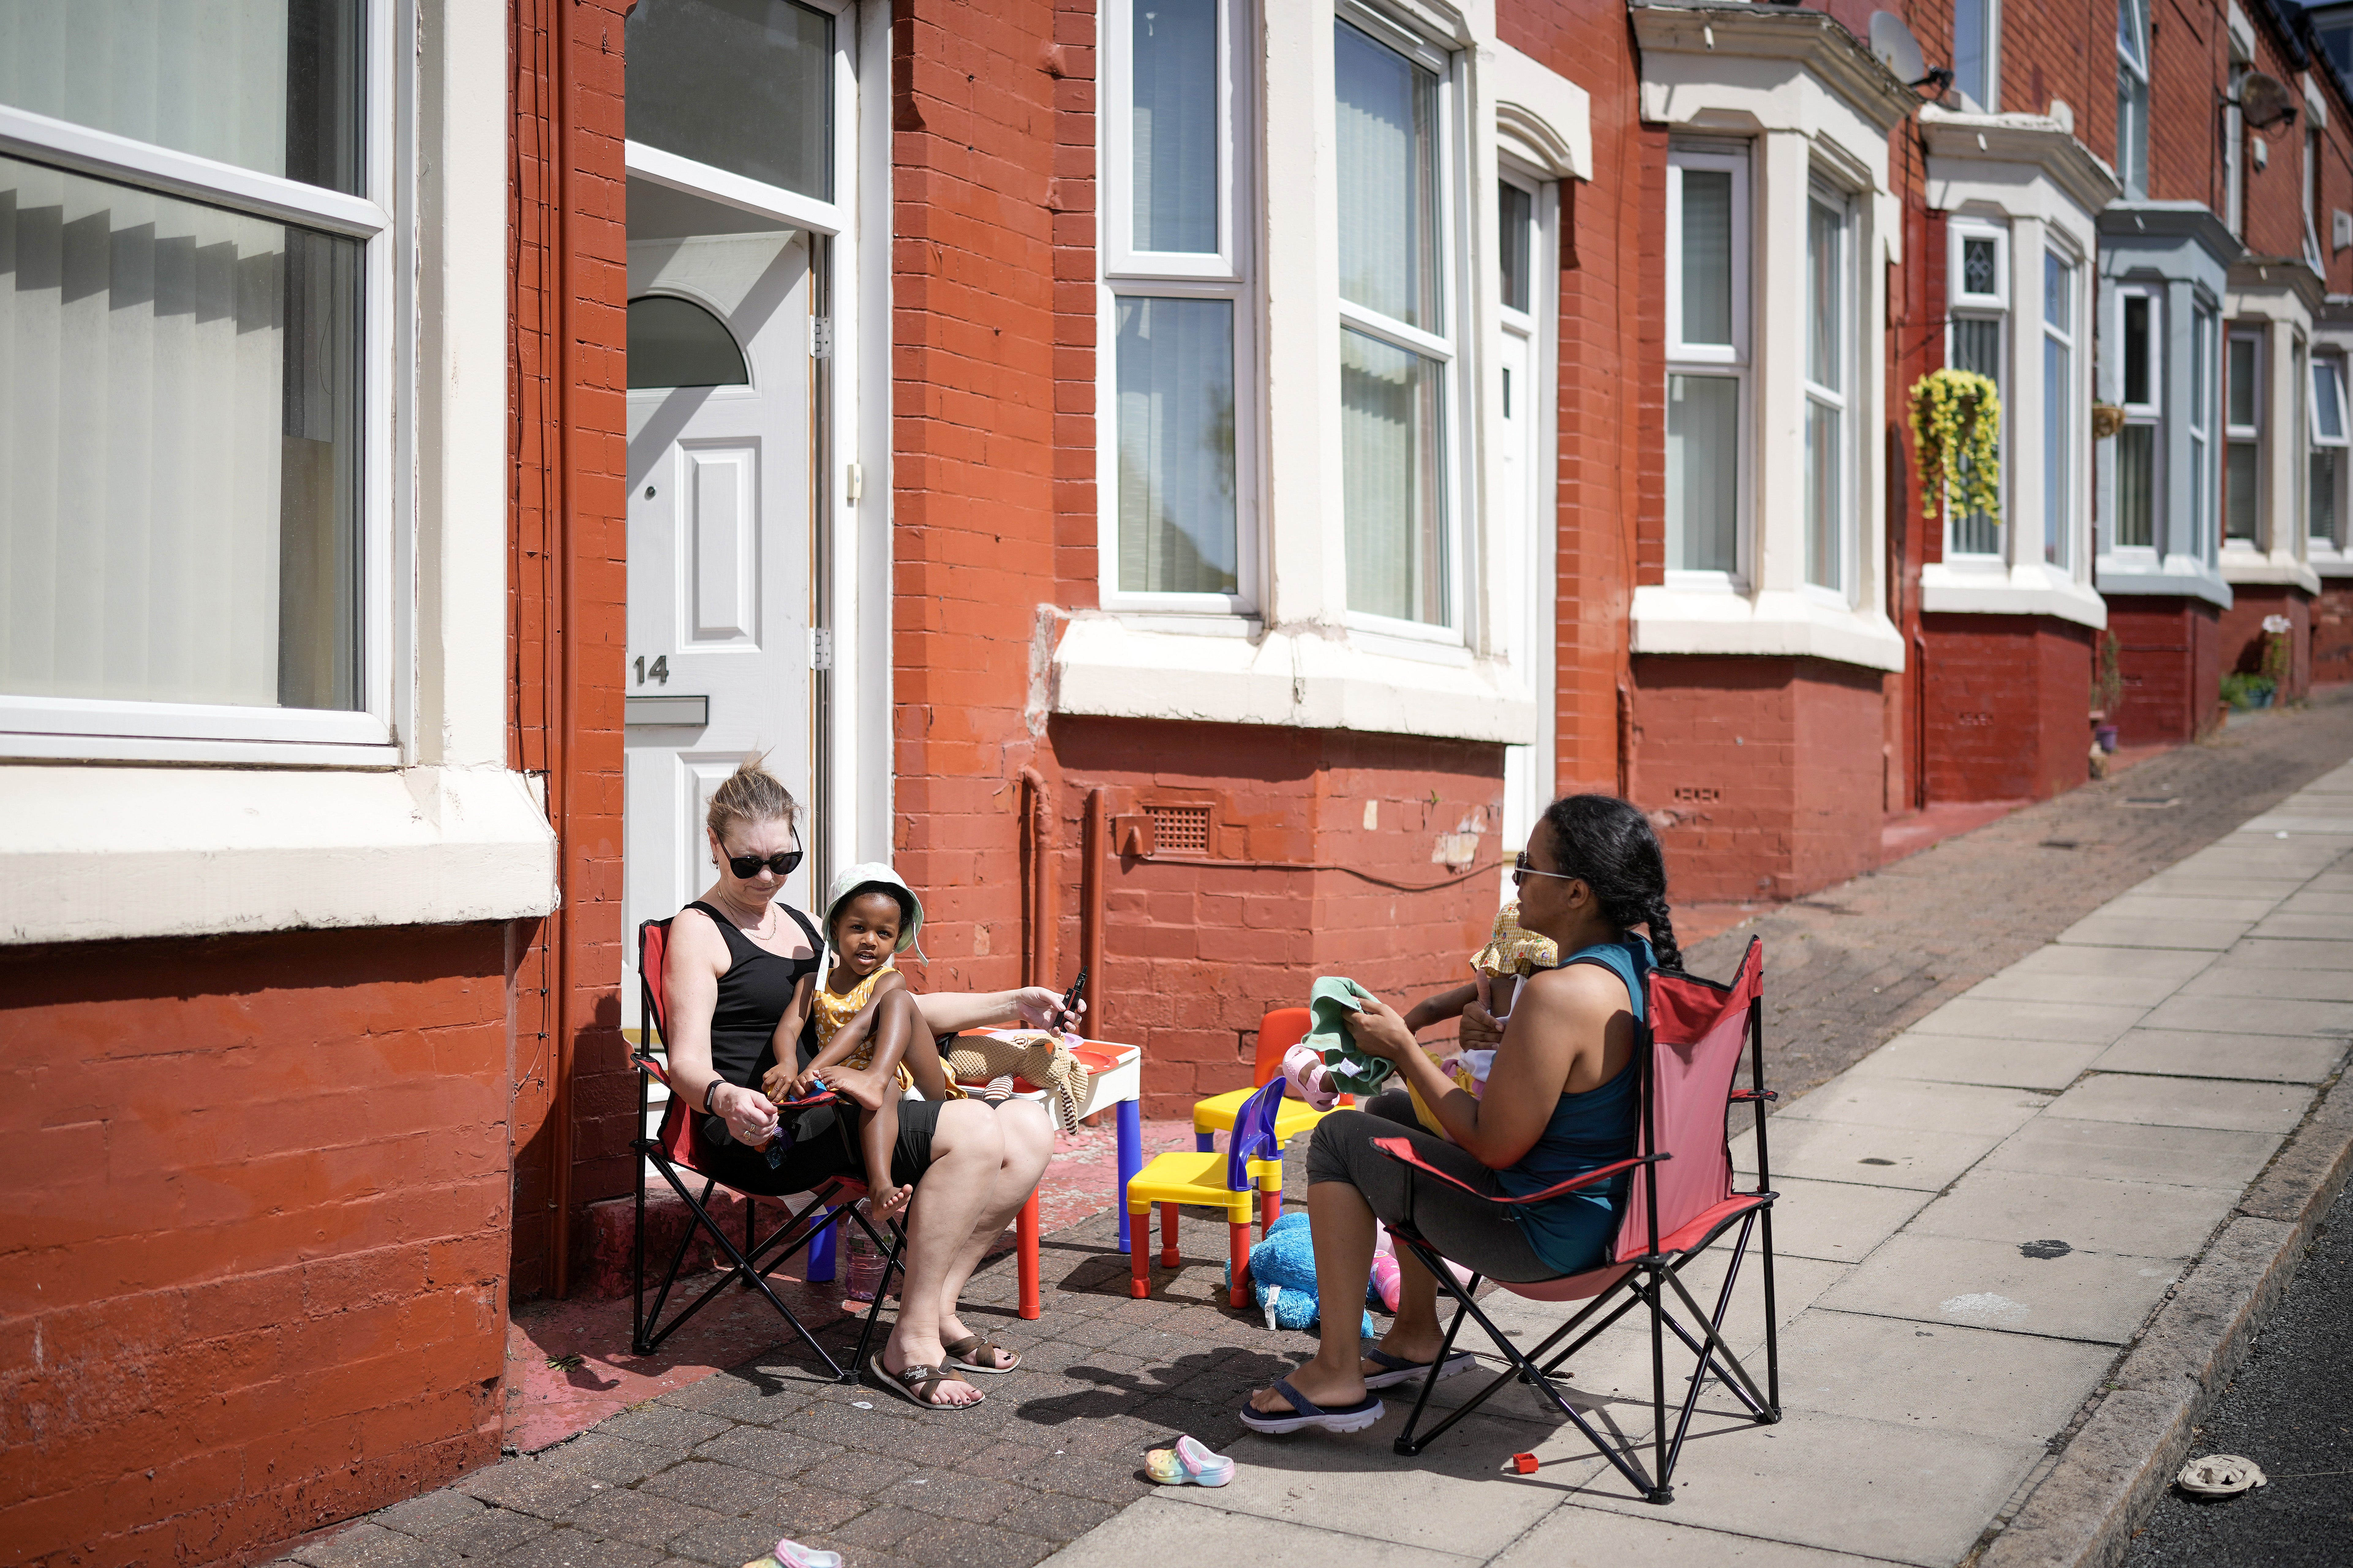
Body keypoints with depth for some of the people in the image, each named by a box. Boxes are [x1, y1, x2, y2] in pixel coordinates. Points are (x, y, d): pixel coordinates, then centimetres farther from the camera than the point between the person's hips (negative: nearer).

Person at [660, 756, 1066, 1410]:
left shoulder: (800, 925, 21)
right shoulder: (698, 931, -2)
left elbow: (896, 1009, 25)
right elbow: (688, 1065, -14)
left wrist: (1012, 1005, 15)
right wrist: (725, 1099, -38)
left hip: (830, 1111, 8)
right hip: (761, 1131, -8)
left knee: (1030, 1130, -8)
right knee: (974, 1130, -25)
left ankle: (936, 1308, -1)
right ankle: (911, 1343, -18)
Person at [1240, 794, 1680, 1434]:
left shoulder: (1558, 996, -31)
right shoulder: (1642, 962, -1)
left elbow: (1494, 1147, -24)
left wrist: (1404, 1049, -14)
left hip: (1547, 1235, -10)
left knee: (1340, 1137, 3)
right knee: (1392, 1110, 23)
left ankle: (1337, 1375, 11)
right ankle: (1416, 1333, 32)